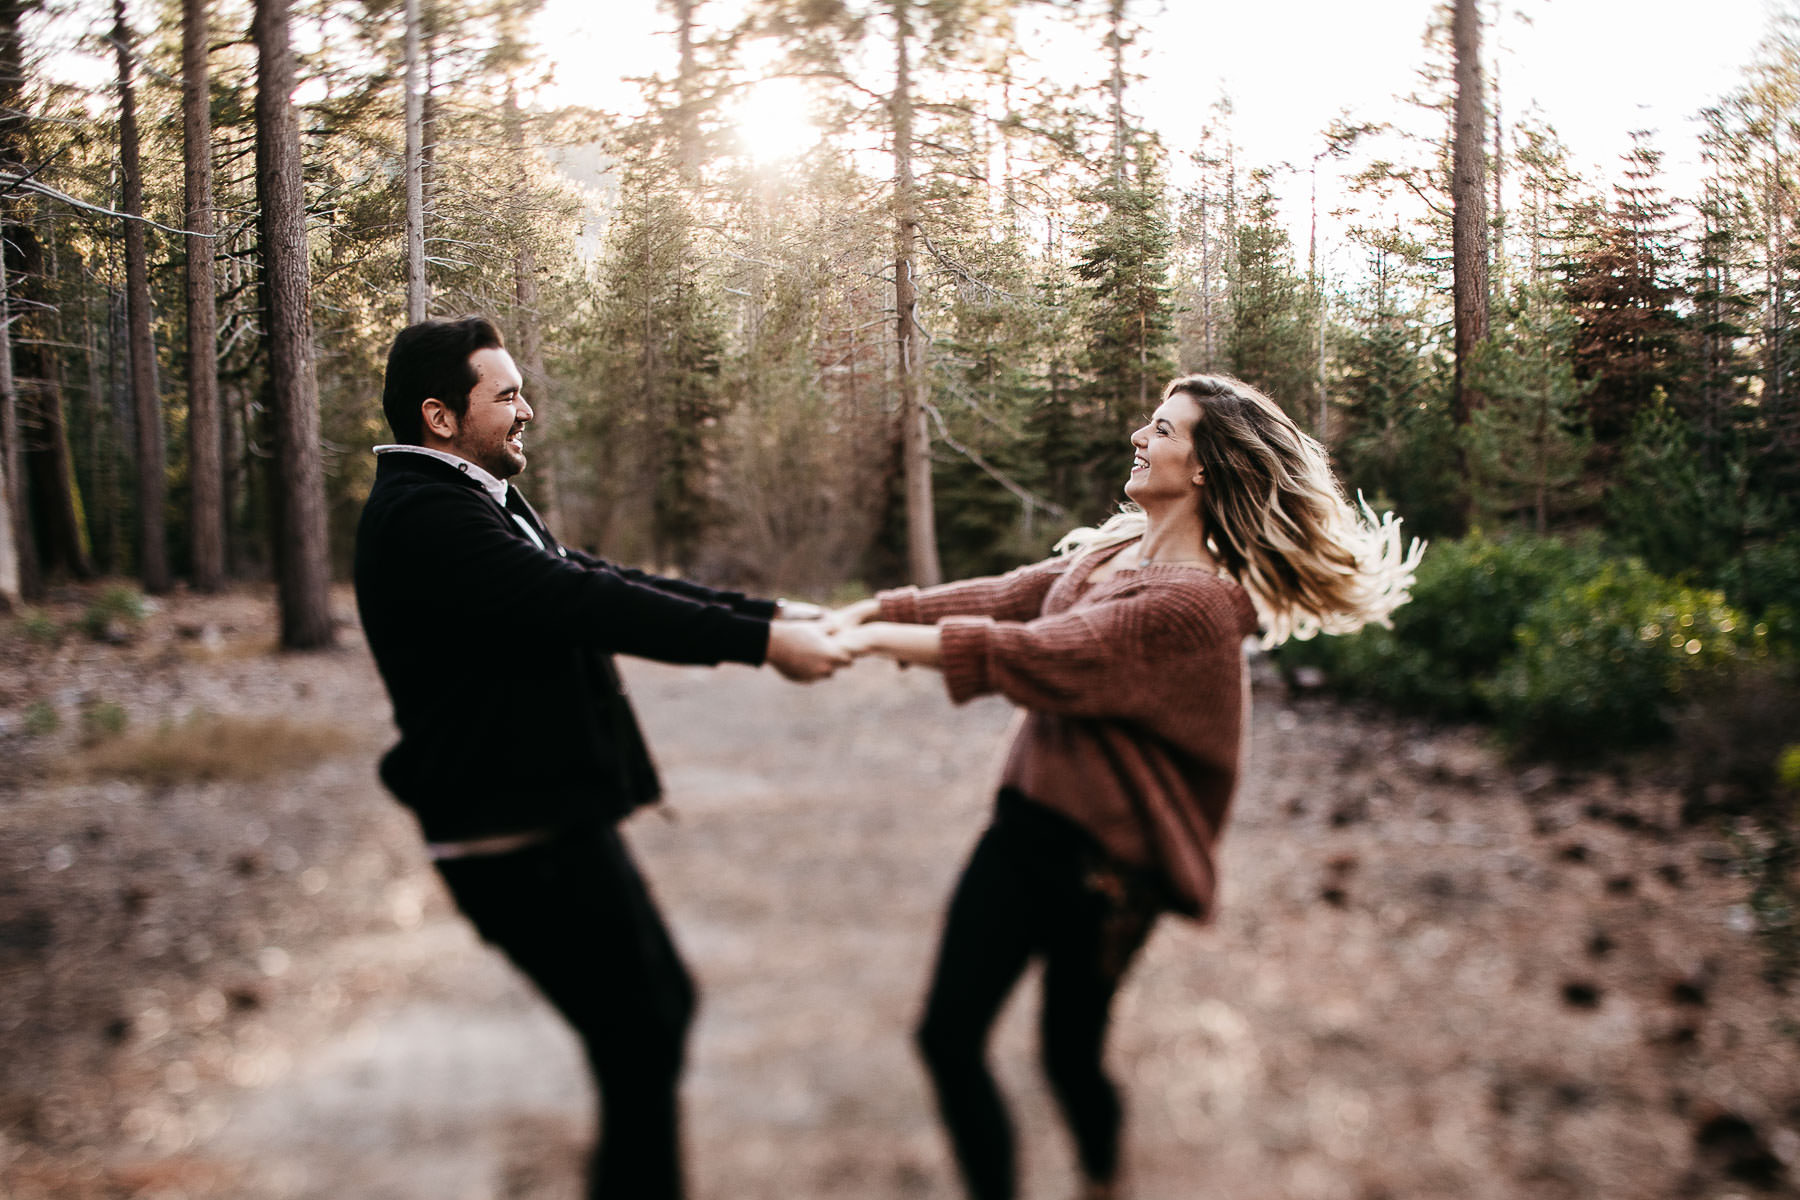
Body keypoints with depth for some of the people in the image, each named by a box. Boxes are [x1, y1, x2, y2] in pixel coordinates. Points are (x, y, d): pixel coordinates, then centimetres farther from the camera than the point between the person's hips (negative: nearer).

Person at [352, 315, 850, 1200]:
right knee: (639, 1047, -4)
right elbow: (585, 603, -26)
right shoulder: (423, 516, -19)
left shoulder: (470, 501, 14)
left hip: (553, 819, 11)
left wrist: (763, 611, 4)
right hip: (519, 839, -11)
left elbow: (599, 580, 11)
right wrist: (759, 641, -23)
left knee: (661, 1003, 21)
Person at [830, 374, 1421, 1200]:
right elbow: (1007, 598, 4)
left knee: (1069, 1053, 7)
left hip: (1102, 856, -8)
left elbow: (1038, 657, -25)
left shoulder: (1193, 602, -22)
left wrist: (878, 638, -21)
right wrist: (874, 610, -7)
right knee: (947, 1037, 10)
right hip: (1028, 821, 8)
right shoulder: (1111, 554, 7)